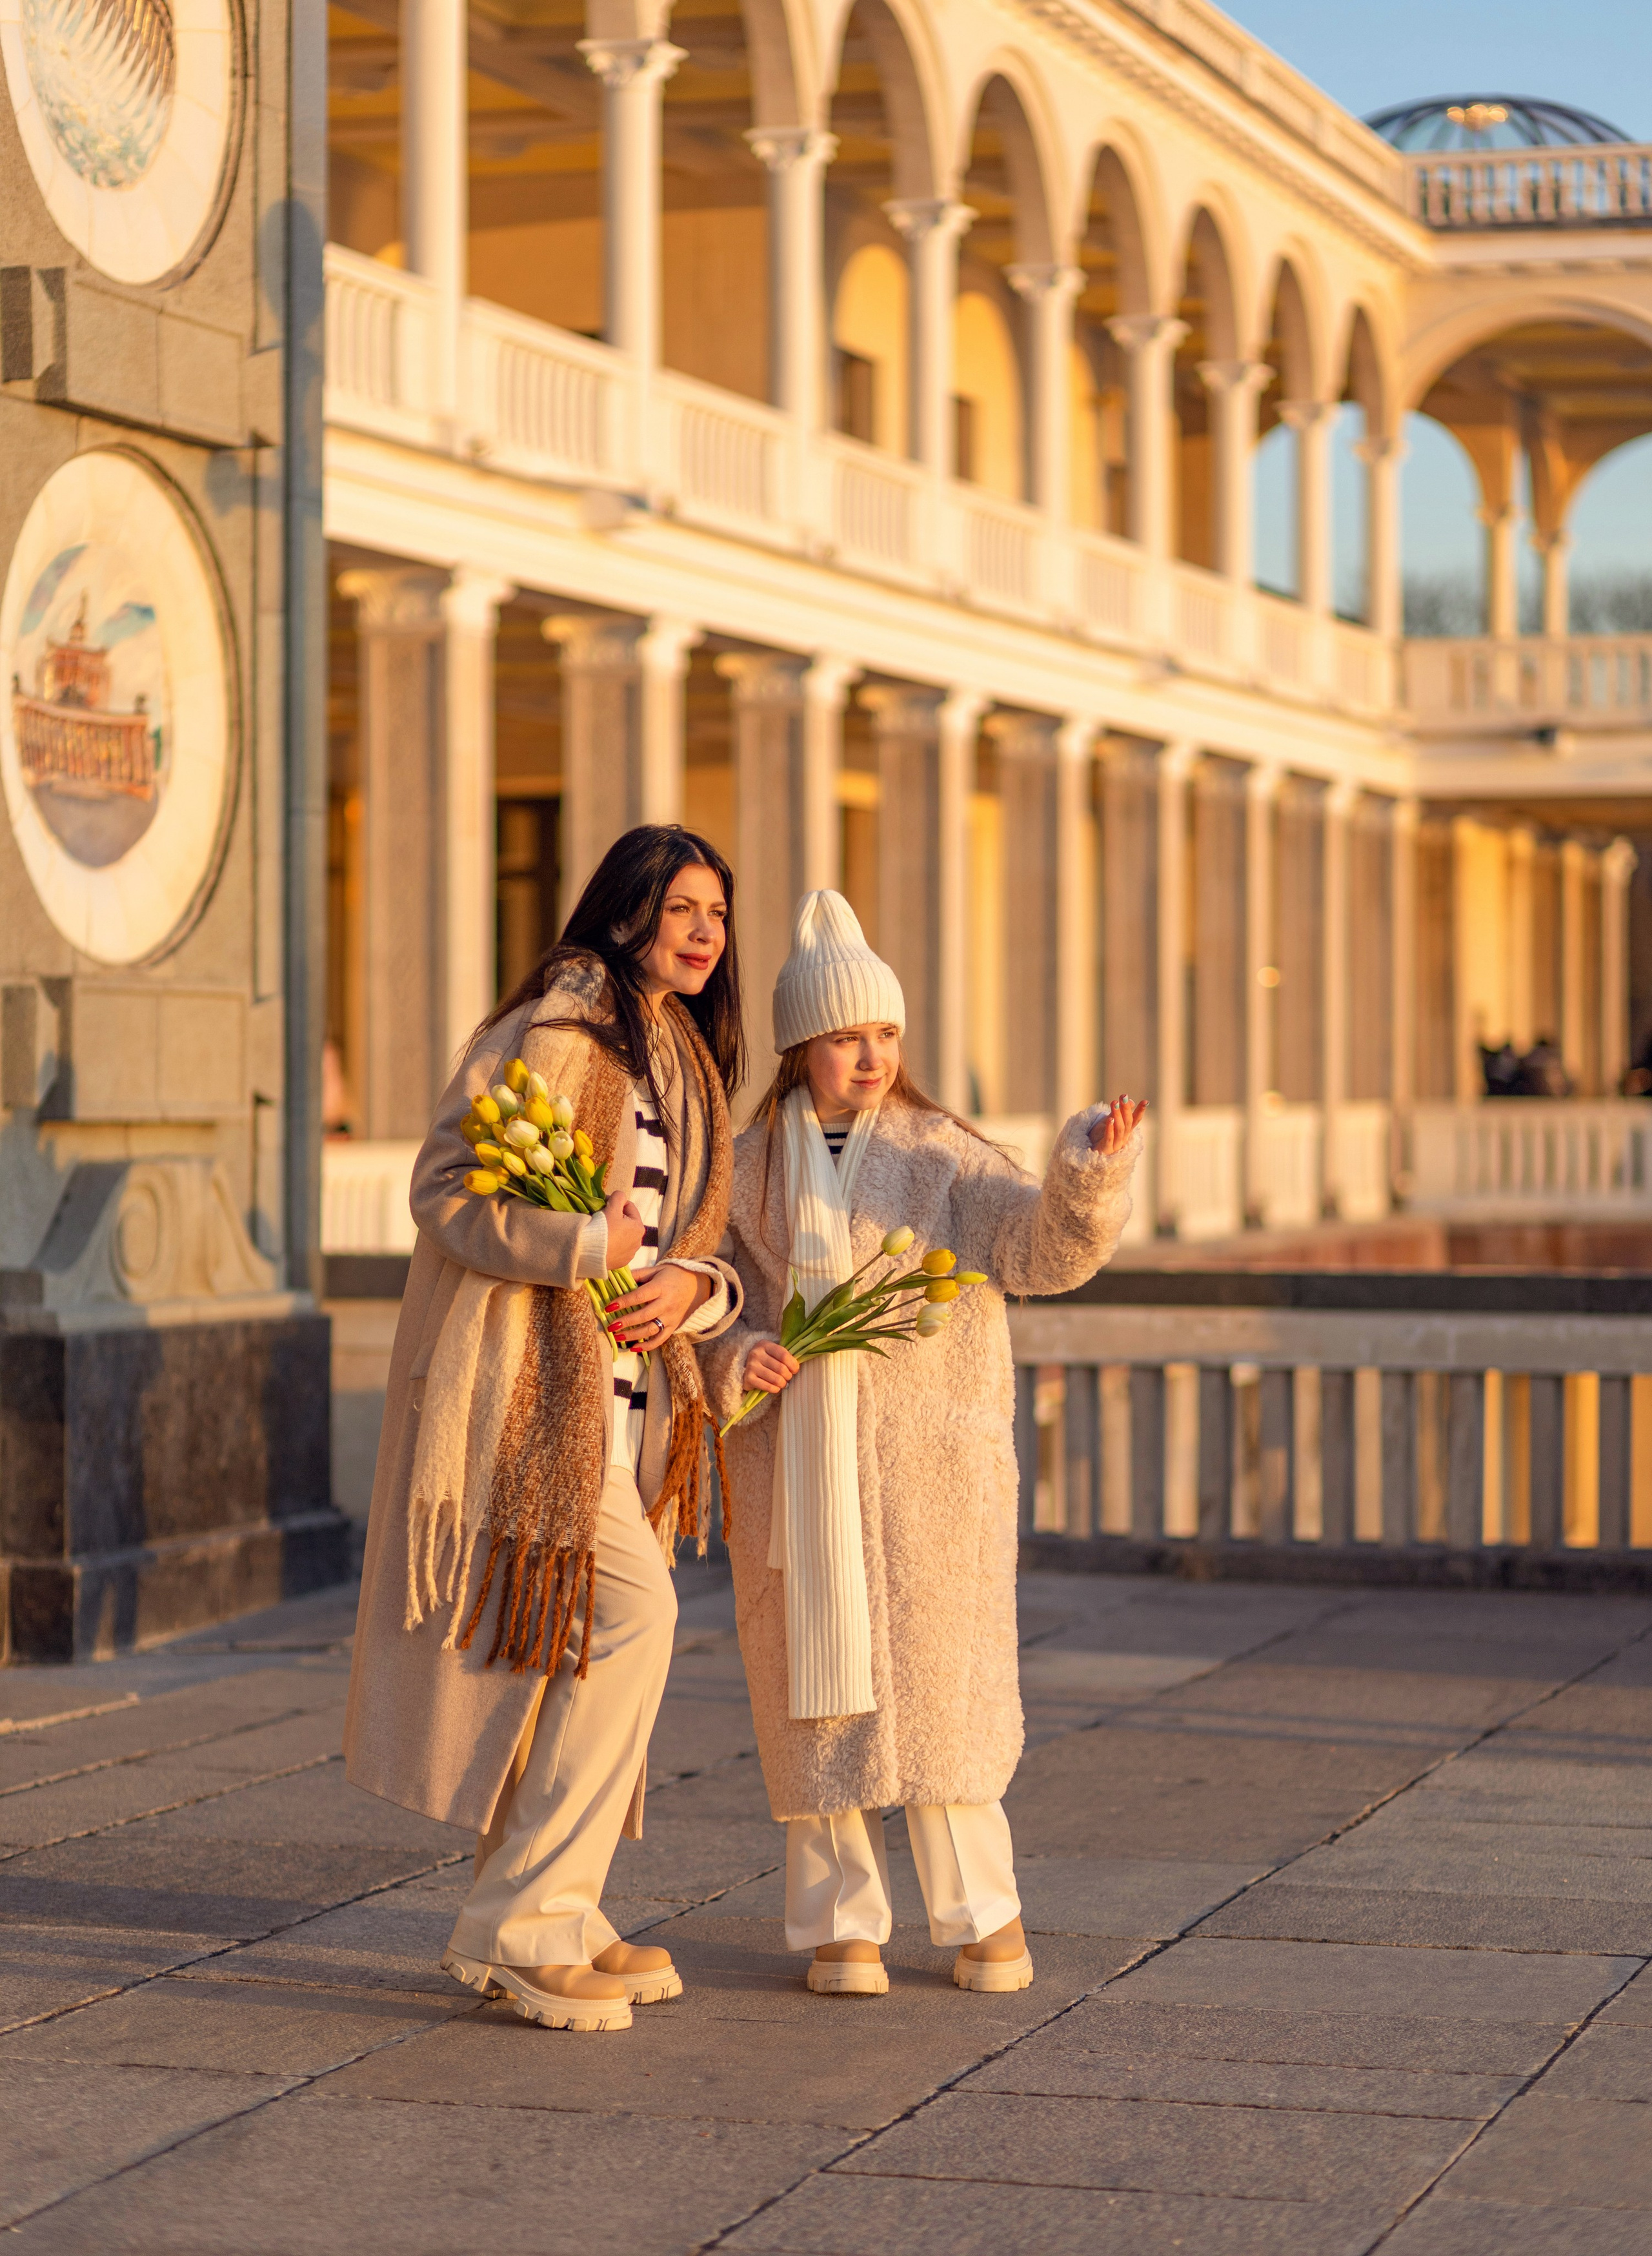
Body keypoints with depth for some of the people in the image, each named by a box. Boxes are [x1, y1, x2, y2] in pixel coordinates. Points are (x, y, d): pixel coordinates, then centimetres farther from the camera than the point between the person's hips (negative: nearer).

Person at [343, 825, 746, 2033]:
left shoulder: (679, 1062, 17)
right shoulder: (558, 1027, -11)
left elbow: (689, 1243, 16)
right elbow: (446, 1189, -16)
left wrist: (688, 1286, -6)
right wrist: (586, 1244, -23)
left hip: (617, 1389, 9)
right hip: (526, 1376, -9)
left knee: (573, 1648, 11)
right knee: (630, 1615, -14)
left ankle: (548, 1923, 20)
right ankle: (526, 1921, -8)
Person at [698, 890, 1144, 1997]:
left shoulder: (944, 1158, 1)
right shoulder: (748, 1170, 7)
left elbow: (1043, 1245, -12)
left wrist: (1090, 1170, -31)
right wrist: (739, 1357, -10)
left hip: (928, 1467, -2)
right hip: (796, 1467, 2)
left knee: (942, 1676, 0)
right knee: (818, 1682, 4)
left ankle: (984, 1910, 13)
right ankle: (842, 1918, 13)